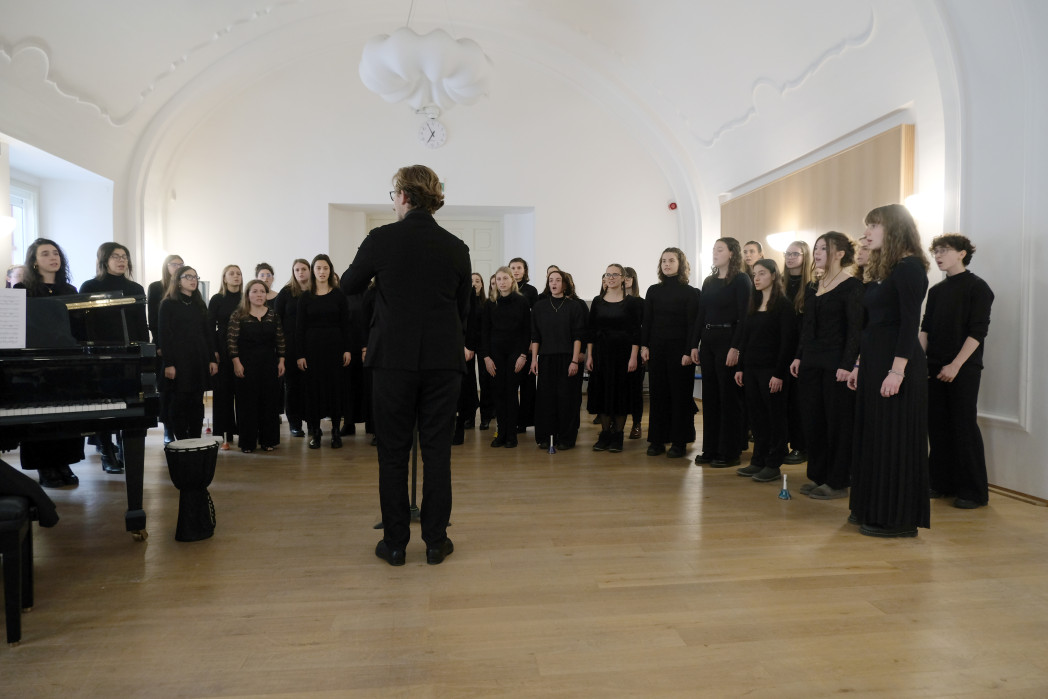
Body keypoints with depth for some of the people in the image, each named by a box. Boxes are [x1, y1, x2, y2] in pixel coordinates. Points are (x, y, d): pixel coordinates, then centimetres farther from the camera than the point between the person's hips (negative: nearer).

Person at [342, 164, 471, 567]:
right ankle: (436, 542, 17)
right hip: (443, 360, 2)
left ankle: (395, 543, 17)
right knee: (437, 450, 8)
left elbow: (351, 286, 10)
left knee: (393, 451, 9)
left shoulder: (381, 239, -5)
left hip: (394, 359, -2)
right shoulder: (456, 248, 2)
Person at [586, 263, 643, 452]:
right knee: (602, 392, 4)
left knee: (621, 392, 1)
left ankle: (617, 435, 11)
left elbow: (636, 331, -5)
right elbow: (591, 330, 7)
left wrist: (634, 357, -12)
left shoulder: (632, 302, -1)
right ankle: (605, 434, 15)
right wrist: (589, 356, 1)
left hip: (623, 352, -3)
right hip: (601, 352, 3)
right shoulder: (597, 302, 8)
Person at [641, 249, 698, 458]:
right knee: (657, 393, 6)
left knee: (680, 394, 1)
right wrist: (644, 345, 1)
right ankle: (657, 439, 14)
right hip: (656, 348, 4)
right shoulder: (653, 291, 10)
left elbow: (692, 324, -6)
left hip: (679, 349, -4)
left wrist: (689, 351, -13)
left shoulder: (690, 292, -1)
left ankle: (679, 442, 9)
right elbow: (646, 321, 10)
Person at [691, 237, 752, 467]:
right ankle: (710, 449, 18)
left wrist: (735, 347, -19)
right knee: (709, 396, 9)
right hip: (707, 341, 7)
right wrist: (695, 344, 7)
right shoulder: (709, 281, 14)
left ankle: (729, 452, 8)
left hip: (728, 340, -7)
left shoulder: (741, 280, -5)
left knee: (729, 397, -1)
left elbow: (744, 317, -12)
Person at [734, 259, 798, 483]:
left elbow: (788, 341, -12)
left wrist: (779, 373, -17)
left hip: (771, 369, -7)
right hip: (751, 368, 7)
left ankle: (773, 465, 9)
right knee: (757, 416, 10)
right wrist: (740, 367, 10)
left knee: (775, 417, 2)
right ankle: (758, 461, 18)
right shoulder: (753, 304, 14)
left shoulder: (783, 304, -6)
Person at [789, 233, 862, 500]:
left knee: (837, 421, 1)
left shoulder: (851, 286, -7)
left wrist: (846, 364, -18)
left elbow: (855, 329, -12)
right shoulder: (813, 287, 13)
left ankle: (837, 482, 12)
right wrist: (799, 357, 10)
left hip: (836, 363, -7)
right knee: (812, 419, 10)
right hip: (811, 363, 7)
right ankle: (817, 476, 21)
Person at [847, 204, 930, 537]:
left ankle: (899, 518, 8)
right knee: (872, 435, 13)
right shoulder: (881, 270, 17)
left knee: (894, 438, -3)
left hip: (897, 365, -9)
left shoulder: (909, 268, -10)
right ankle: (875, 509, 23)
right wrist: (860, 364, 17)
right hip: (873, 361, 9)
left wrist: (898, 370, -23)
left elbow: (910, 322, -18)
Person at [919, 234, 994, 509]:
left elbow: (978, 331, -11)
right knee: (937, 424, 8)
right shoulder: (936, 290, 14)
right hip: (935, 368, 6)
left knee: (964, 425, -3)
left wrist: (956, 365, -16)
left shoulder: (976, 287, -4)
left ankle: (974, 490, 7)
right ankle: (941, 482, 18)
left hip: (964, 369, -6)